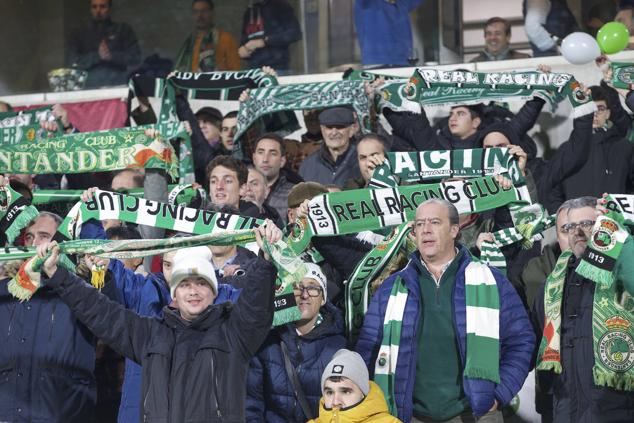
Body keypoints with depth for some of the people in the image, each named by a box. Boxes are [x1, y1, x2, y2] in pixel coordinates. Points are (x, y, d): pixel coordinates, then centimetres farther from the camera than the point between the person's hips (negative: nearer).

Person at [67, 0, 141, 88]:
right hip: (90, 88, 1)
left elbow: (135, 58, 2)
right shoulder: (79, 35, 15)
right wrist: (97, 55, -12)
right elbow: (72, 62, 3)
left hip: (118, 87, -1)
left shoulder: (123, 30, 13)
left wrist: (112, 55, -14)